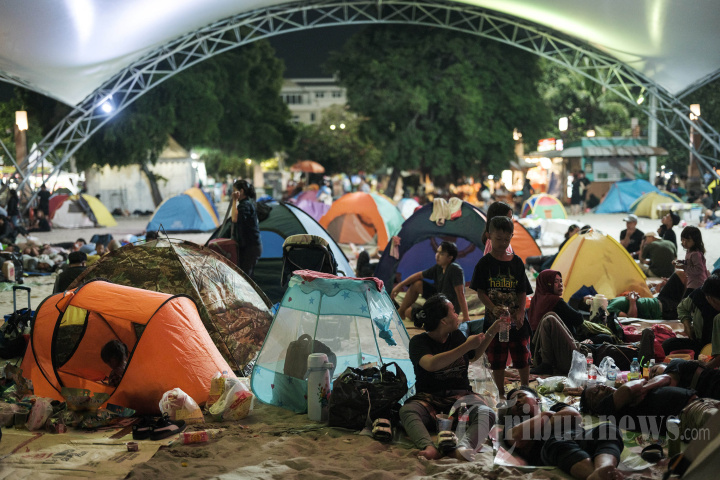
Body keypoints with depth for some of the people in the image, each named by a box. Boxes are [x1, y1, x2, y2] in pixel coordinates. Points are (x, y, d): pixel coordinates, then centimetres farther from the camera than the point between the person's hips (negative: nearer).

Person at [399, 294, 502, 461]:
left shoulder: (457, 336, 14)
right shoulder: (419, 342, -3)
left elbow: (474, 356, 35)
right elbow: (431, 364, -25)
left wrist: (491, 333, 27)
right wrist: (466, 346, -21)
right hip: (429, 398, -3)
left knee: (486, 413, -32)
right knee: (406, 411, -37)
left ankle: (463, 448, -60)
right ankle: (429, 448, -61)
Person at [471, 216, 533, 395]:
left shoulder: (516, 262, 4)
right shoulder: (485, 263, -3)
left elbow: (522, 292, 5)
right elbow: (480, 292, -6)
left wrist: (521, 311, -12)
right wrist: (493, 308, -22)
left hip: (516, 320, 2)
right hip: (494, 320, -2)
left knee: (523, 359, 9)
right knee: (497, 361, 8)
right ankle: (501, 393, 23)